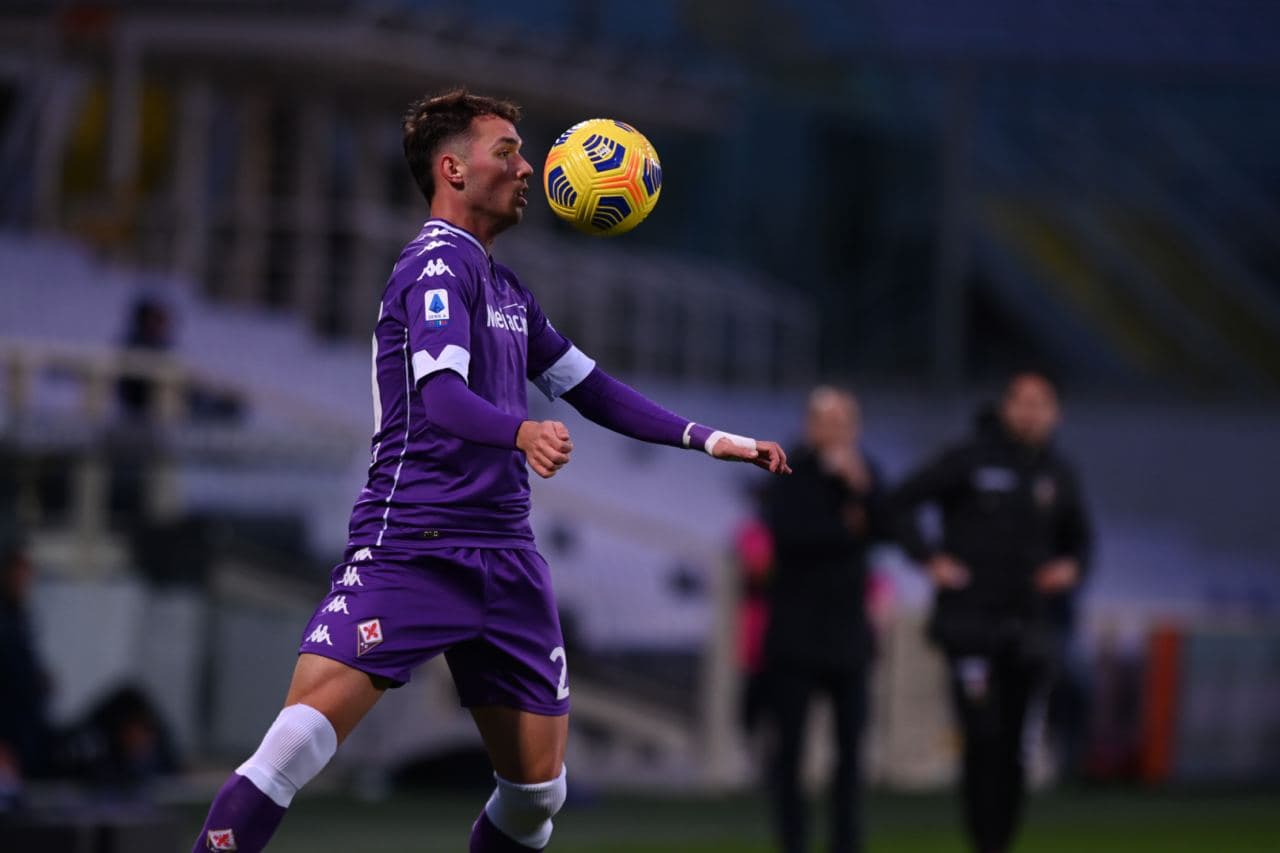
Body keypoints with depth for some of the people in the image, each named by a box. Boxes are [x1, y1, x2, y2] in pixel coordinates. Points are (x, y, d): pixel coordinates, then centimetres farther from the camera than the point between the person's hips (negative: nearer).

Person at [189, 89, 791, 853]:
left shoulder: (507, 290, 20)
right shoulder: (440, 264, -8)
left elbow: (589, 388, 29)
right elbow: (442, 397, -24)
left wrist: (710, 439, 24)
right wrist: (524, 432, -42)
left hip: (505, 560, 8)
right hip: (409, 552, -8)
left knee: (539, 789, 3)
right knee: (300, 738, -22)